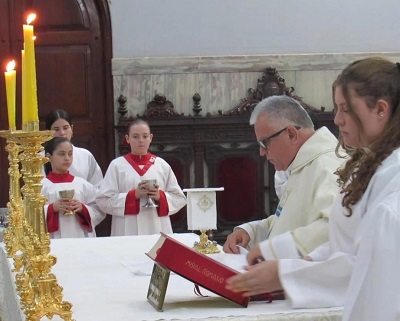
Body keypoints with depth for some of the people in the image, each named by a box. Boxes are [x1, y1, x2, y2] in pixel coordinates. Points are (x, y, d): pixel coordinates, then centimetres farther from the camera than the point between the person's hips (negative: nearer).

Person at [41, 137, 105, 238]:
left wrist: (83, 209, -9)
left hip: (81, 239, 2)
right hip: (53, 241, -2)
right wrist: (52, 208, -18)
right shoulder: (41, 186, 1)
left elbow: (99, 212, 8)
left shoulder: (82, 184, 8)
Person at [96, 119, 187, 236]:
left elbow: (179, 199, 10)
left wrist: (160, 197, -9)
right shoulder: (117, 165, 4)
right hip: (128, 233, -2)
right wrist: (133, 195, -13)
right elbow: (103, 200, -2)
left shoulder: (162, 165, 10)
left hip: (158, 231, 2)